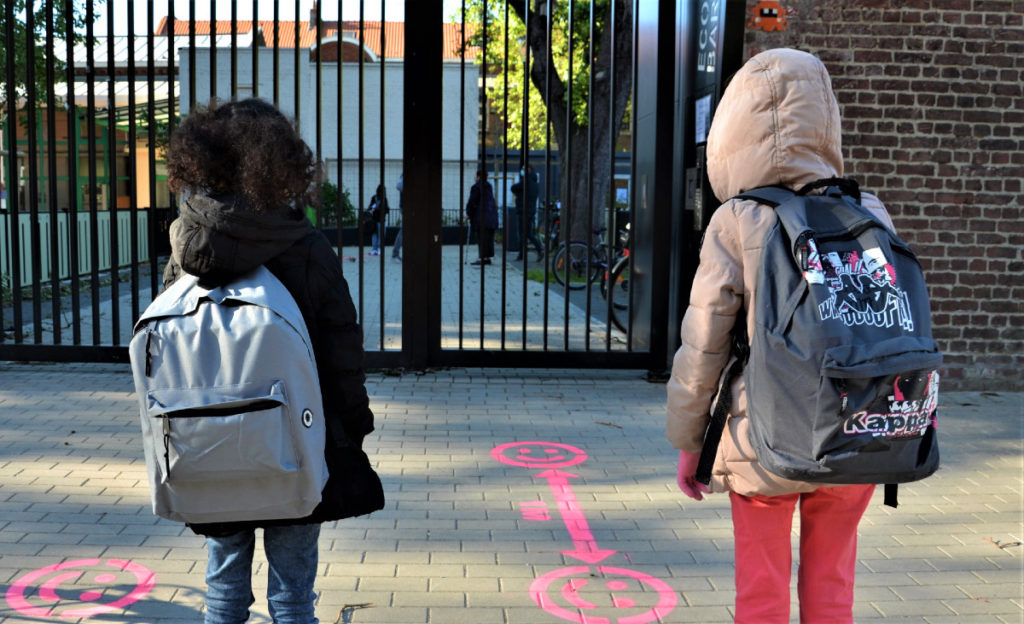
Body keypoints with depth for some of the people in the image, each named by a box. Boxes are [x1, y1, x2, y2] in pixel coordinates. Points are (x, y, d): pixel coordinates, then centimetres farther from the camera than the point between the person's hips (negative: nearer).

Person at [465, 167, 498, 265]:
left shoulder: (476, 187, -10)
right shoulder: (489, 186, 13)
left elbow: (472, 202, -9)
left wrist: (468, 213, 2)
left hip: (481, 216, -8)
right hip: (491, 215, 8)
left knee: (482, 238, -6)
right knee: (489, 237, 10)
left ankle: (483, 258, -9)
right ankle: (488, 257, 13)